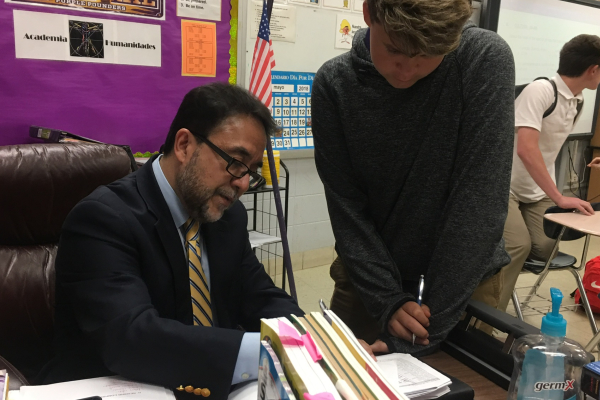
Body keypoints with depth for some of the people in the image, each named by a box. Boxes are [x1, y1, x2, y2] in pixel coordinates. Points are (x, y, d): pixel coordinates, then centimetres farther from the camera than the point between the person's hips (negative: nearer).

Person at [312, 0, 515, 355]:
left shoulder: (486, 60, -21)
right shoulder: (334, 84, -14)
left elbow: (481, 202, -23)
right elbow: (347, 209, -11)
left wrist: (430, 324, -23)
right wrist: (388, 301, -19)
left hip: (463, 279, -1)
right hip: (368, 277, 2)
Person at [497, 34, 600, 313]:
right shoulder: (540, 90, -19)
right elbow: (526, 149, -28)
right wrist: (559, 198, -27)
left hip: (537, 191, 8)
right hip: (505, 185, -8)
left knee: (545, 249, -8)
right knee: (518, 246, -24)